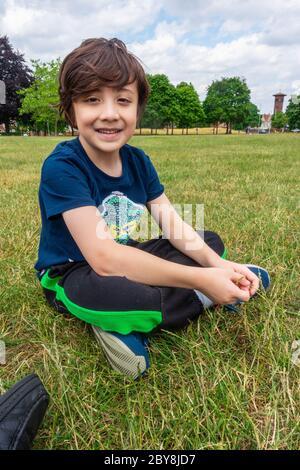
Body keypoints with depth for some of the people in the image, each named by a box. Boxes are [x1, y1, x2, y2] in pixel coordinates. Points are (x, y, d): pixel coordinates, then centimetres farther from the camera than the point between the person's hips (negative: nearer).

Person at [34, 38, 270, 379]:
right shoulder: (61, 167, -23)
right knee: (107, 290, -42)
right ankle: (204, 299, -12)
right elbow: (103, 258, -34)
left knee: (211, 242, 7)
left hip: (128, 259, 7)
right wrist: (200, 280, -34)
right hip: (73, 274, -6)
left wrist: (217, 264, -24)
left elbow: (174, 227, -4)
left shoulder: (138, 160, -3)